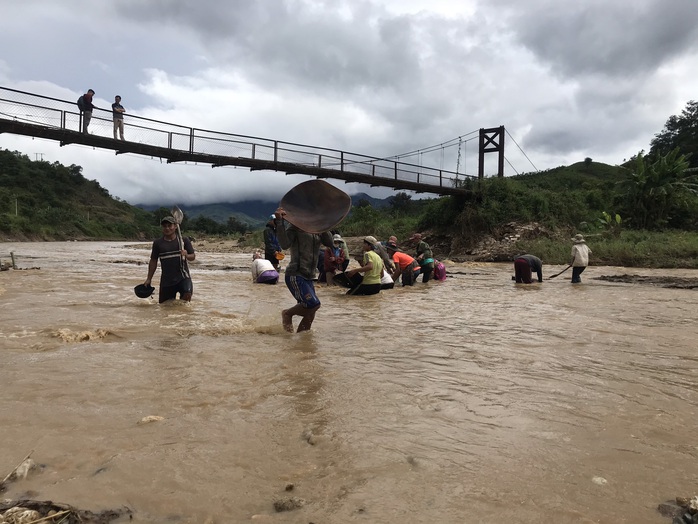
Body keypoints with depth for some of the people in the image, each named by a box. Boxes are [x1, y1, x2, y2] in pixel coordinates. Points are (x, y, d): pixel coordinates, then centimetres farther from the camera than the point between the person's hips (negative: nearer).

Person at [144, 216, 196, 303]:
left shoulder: (184, 240, 4)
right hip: (166, 279, 2)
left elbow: (193, 256, 5)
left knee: (187, 294, -27)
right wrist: (149, 279, 9)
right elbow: (153, 261, 11)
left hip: (182, 276, -2)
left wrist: (186, 255, -18)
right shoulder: (158, 243, 7)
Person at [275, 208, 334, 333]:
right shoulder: (295, 227, -5)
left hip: (309, 277, 7)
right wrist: (279, 222, -25)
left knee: (310, 315, 5)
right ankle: (288, 313, 2)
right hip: (295, 275, -7)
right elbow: (285, 244, -21)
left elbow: (330, 243, 3)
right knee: (314, 304, -23)